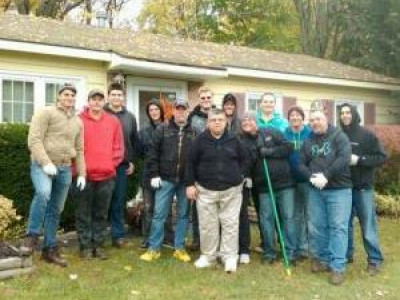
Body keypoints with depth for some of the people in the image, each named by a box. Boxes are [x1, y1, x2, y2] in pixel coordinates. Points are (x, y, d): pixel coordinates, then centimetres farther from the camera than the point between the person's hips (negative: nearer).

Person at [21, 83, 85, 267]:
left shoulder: (77, 122, 16)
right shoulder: (46, 113, -3)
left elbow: (79, 150, 19)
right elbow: (34, 140, -12)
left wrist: (82, 173, 12)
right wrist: (45, 163, -21)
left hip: (65, 169, 6)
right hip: (42, 165, -6)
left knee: (55, 210, 9)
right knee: (43, 193, -34)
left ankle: (50, 249, 20)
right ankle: (32, 235, -15)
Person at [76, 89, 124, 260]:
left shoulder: (113, 121, 9)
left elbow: (119, 146, 10)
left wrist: (112, 163, 1)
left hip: (107, 175, 3)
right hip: (85, 175, -3)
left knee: (102, 213, 11)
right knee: (84, 213, 5)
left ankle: (99, 244, 21)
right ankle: (85, 246, 16)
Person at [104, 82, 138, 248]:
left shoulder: (130, 117, 11)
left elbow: (134, 141, 14)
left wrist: (132, 161, 9)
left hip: (122, 165, 3)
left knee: (119, 201, 8)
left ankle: (118, 234, 16)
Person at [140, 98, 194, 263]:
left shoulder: (194, 132, 3)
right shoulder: (162, 129, 2)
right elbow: (153, 153, 0)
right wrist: (154, 175, -6)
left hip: (186, 181, 1)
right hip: (165, 179, -1)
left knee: (183, 214, 9)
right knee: (159, 214, 3)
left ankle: (179, 248, 21)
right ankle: (154, 248, 14)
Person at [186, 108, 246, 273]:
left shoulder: (234, 140, 1)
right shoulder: (200, 140, -4)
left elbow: (243, 159, 14)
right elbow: (191, 163, -1)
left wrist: (238, 176, 5)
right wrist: (190, 184, -4)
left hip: (231, 190, 1)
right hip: (206, 190, -1)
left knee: (230, 224, 4)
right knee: (207, 225, 8)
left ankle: (230, 256, 15)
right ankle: (207, 255, 24)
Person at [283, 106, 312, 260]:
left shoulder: (310, 133, -4)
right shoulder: (284, 134, 4)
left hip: (308, 179, -3)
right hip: (291, 180, 3)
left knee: (309, 214, 4)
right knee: (296, 215, 12)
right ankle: (300, 247, 24)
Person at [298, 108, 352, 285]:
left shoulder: (338, 136, -1)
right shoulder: (308, 142, 12)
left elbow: (344, 158, -15)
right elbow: (301, 164, 7)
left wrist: (326, 176, -21)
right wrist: (311, 176, -13)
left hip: (339, 189, -5)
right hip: (315, 191, 5)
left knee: (338, 227, -5)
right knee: (316, 227, 9)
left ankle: (338, 267, 1)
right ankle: (322, 259, 24)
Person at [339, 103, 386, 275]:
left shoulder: (367, 135, -4)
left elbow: (382, 158, -6)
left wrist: (359, 159, -17)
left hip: (363, 187, -3)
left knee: (368, 226, 1)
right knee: (344, 224, 13)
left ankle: (375, 260, 11)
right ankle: (346, 254, 27)